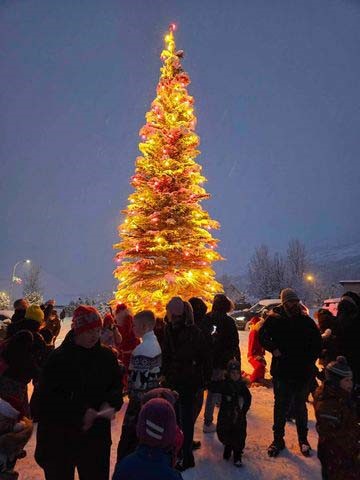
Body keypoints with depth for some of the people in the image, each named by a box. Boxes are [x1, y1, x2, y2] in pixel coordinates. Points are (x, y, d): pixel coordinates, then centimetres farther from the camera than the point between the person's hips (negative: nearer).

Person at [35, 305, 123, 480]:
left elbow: (116, 385, 7)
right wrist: (81, 412, -23)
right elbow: (47, 398, -15)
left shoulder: (107, 356, -3)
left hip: (97, 435, 3)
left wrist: (111, 403, -14)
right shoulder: (59, 358, -14)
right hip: (60, 437, -3)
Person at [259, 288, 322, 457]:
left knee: (301, 407, 17)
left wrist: (310, 361, -1)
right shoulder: (275, 319, -6)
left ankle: (303, 439, 35)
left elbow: (317, 343, 9)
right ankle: (278, 439, 26)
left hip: (303, 372, 2)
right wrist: (273, 348, -15)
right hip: (282, 372, -1)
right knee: (280, 407, 10)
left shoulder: (307, 321, -1)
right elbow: (262, 336, 0)